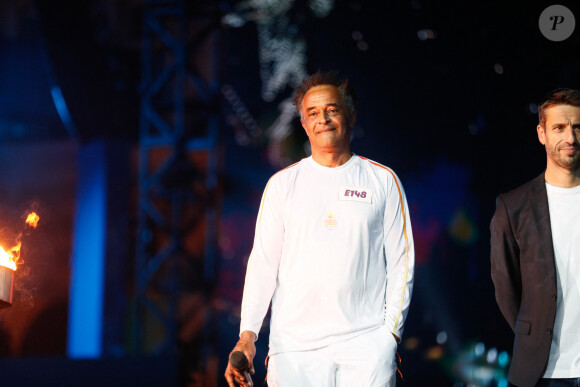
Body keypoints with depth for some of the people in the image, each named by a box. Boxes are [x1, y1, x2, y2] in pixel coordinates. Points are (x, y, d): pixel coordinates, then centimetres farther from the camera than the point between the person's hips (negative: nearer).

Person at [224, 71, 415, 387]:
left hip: (366, 341, -1)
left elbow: (401, 263, 8)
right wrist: (247, 333, -3)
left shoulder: (383, 181, 9)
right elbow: (263, 262, 7)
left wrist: (392, 330, -1)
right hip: (295, 344, 1)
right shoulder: (283, 184, 10)